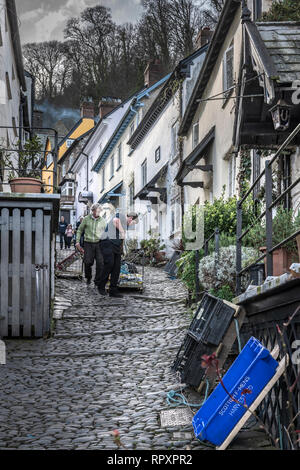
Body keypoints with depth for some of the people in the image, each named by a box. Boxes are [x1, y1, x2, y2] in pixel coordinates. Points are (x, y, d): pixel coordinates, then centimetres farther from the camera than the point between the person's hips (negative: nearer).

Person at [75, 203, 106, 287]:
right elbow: (79, 230, 10)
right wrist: (77, 242, 3)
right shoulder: (86, 219, 4)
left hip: (99, 243, 1)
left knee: (100, 263, -9)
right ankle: (88, 277, 19)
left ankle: (98, 281, 3)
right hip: (88, 243, -1)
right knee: (88, 262, -8)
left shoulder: (102, 220, 7)